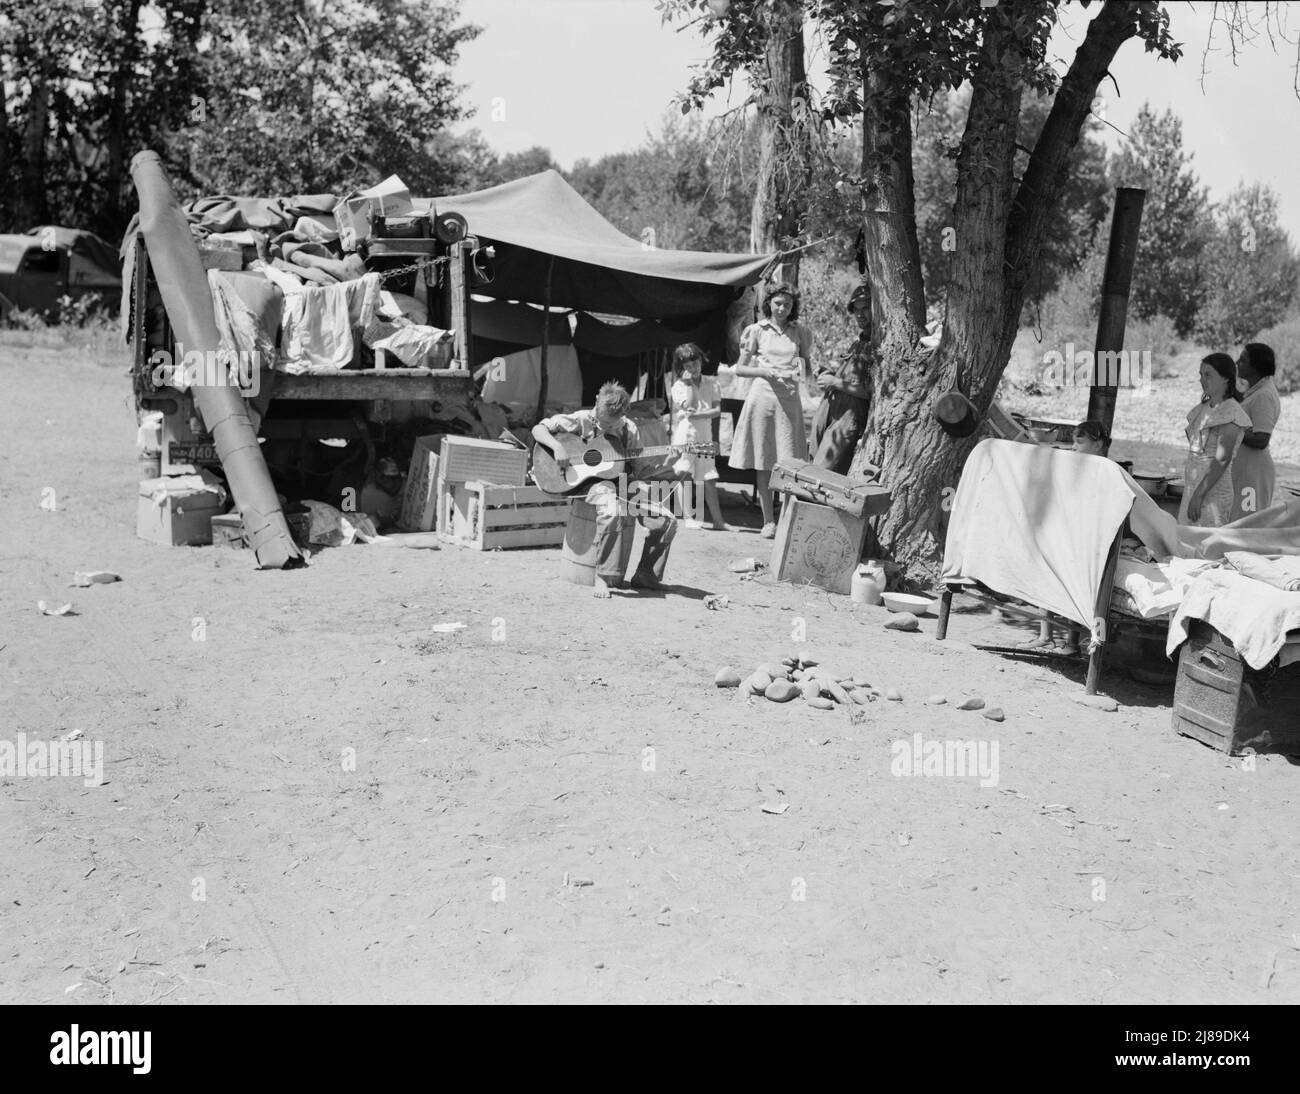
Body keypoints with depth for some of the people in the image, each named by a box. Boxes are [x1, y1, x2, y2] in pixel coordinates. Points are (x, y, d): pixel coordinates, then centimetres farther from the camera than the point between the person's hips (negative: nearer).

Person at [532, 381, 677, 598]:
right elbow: (539, 429, -5)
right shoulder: (581, 421, -4)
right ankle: (604, 577, -25)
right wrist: (558, 448, -21)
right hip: (590, 481, -5)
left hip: (622, 483, 5)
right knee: (612, 513, -40)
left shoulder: (629, 430, 7)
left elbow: (639, 467, 10)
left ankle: (645, 576, 6)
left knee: (667, 521, -12)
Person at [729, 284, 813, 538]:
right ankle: (768, 521, 8)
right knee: (763, 462, 1)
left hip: (789, 398, 0)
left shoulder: (800, 332, 11)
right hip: (762, 395, 0)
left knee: (789, 462, -5)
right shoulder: (757, 330, 7)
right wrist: (765, 371, -8)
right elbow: (739, 369, 8)